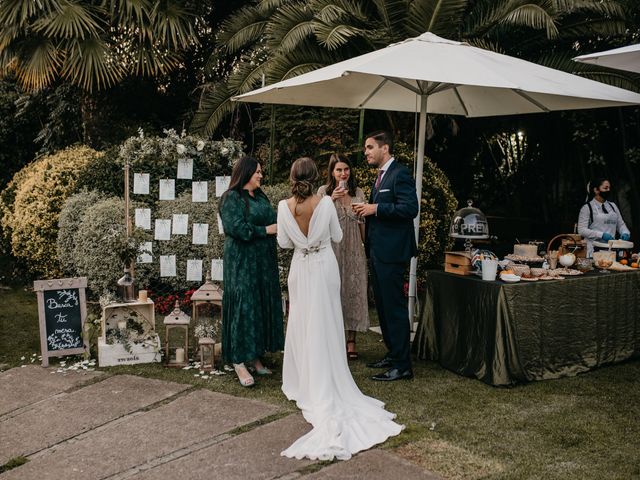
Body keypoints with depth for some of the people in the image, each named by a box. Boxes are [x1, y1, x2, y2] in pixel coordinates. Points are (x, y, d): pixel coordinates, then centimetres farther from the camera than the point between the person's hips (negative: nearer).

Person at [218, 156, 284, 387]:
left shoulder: (260, 196, 16)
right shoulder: (231, 198, -8)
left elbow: (272, 220, 20)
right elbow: (237, 228, -18)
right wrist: (267, 230, -14)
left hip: (264, 262, 8)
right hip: (242, 261, -8)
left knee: (263, 305, 8)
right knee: (243, 306, -6)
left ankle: (255, 356, 17)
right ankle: (239, 361, 0)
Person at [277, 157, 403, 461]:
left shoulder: (284, 207, -12)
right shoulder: (326, 203, -15)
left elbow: (284, 242, -1)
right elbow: (337, 236, -2)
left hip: (301, 270, 1)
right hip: (325, 267, -1)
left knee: (302, 325, 13)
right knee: (324, 326, 8)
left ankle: (305, 382, 20)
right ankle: (326, 386, 16)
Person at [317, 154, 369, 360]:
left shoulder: (358, 192, 8)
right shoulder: (324, 191, 1)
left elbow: (362, 222, 11)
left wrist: (366, 246, 7)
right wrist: (332, 199, -15)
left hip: (353, 249, 2)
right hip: (332, 248, -2)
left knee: (353, 290, 3)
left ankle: (351, 341, 11)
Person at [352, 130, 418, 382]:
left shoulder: (400, 174, -12)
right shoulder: (381, 176, 18)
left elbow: (410, 208, -22)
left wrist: (376, 208, -20)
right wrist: (366, 209, 7)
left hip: (392, 252, -10)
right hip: (377, 251, 10)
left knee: (394, 307, -6)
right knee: (383, 305, 16)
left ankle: (402, 365, 1)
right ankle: (393, 354, 28)